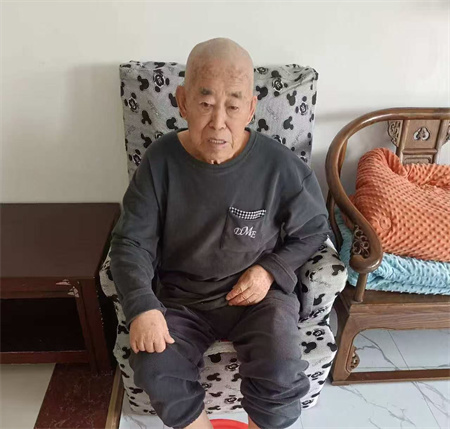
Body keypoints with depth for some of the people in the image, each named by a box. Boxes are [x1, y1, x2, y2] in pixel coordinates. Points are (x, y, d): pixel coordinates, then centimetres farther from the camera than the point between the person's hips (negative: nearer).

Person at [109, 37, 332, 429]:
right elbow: (131, 242, -7)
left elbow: (313, 229, 1)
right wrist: (142, 306, -22)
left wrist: (271, 271, -14)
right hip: (181, 297, 2)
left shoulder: (280, 166, -15)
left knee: (281, 376, -22)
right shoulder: (160, 160, -12)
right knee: (155, 372, -19)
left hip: (257, 293, -1)